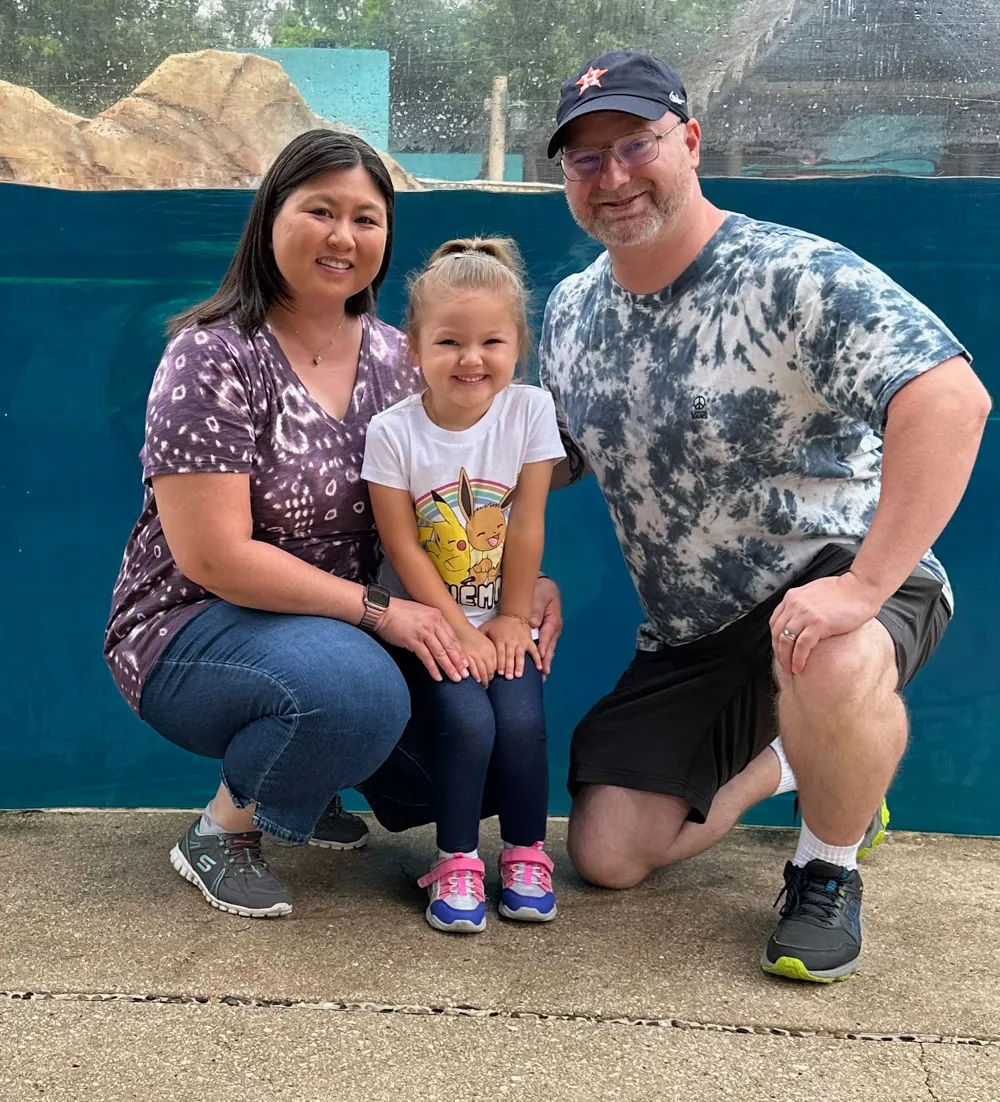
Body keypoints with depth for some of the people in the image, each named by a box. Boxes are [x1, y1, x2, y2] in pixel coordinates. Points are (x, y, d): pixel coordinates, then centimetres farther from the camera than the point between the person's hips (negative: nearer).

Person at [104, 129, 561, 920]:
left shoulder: (395, 359, 3)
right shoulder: (213, 357, -15)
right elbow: (213, 557, -21)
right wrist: (374, 609, -23)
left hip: (343, 634, 7)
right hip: (194, 632, -6)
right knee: (356, 686, -35)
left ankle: (302, 787, 17)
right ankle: (222, 830, -5)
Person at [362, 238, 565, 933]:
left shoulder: (530, 411, -6)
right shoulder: (393, 431, -10)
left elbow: (527, 525, -5)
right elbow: (404, 546, -10)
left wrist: (512, 620, -5)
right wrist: (460, 630, -13)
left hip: (502, 622, 1)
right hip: (427, 623, -1)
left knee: (521, 721, -20)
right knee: (467, 722, -23)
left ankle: (526, 852, 4)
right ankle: (457, 862, -2)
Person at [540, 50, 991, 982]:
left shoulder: (795, 276, -20)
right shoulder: (570, 310, 3)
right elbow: (554, 457, 15)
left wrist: (863, 586, -39)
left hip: (836, 582, -6)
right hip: (688, 637, 6)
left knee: (832, 665, -42)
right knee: (608, 855, 3)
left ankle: (828, 869, -8)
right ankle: (775, 764, 31)